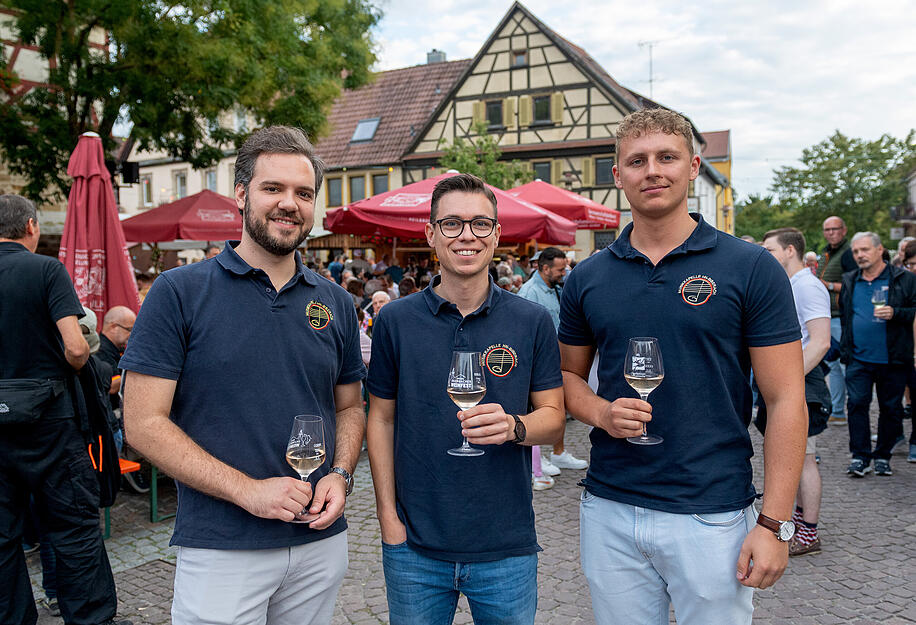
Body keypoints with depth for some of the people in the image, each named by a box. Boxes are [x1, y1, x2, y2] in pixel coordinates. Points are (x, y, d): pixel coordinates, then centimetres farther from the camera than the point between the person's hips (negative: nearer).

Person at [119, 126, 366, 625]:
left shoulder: (335, 303, 5)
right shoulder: (179, 293, -8)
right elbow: (143, 422, -11)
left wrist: (339, 476, -6)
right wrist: (248, 490, -18)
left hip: (320, 541, 4)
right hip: (220, 550, -4)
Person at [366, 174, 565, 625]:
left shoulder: (533, 321, -2)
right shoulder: (396, 321, -1)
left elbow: (553, 415, 2)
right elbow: (382, 419, 3)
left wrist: (514, 426, -20)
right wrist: (388, 517, -2)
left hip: (506, 548, 0)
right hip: (415, 546, 0)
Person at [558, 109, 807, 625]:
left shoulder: (751, 268, -5)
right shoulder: (588, 278, 4)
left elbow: (786, 400, -6)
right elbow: (568, 374, 13)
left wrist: (775, 524, -11)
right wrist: (601, 412, -9)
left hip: (713, 516, -2)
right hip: (609, 511, 3)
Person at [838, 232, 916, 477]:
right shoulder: (849, 281, 11)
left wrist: (895, 313, -20)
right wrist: (845, 349, 17)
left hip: (892, 359, -2)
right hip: (858, 358, 2)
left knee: (891, 408, 7)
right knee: (857, 403, -5)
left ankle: (883, 456, 21)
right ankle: (860, 456, 3)